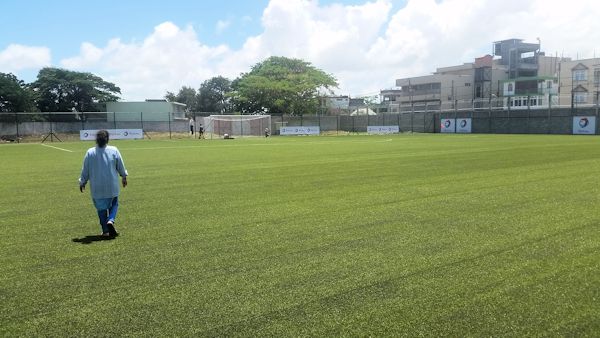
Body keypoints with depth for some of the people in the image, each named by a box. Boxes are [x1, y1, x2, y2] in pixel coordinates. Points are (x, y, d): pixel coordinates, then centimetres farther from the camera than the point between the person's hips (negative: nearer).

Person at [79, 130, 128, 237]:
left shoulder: (90, 152, -6)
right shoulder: (114, 150, -7)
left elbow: (85, 170, 2)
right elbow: (121, 166, 3)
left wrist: (82, 182, 17)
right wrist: (124, 177, 21)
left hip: (97, 188, 0)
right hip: (112, 186, 0)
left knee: (101, 208, 11)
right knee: (114, 204, 17)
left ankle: (105, 230, 11)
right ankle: (110, 220, -8)